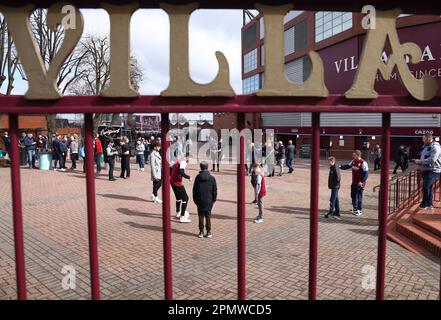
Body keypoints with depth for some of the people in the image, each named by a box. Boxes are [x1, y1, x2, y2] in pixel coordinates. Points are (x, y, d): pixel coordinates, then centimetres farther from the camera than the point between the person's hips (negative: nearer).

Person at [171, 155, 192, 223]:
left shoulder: (178, 161, 13)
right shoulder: (183, 162, -14)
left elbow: (171, 170, 19)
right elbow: (181, 172, -29)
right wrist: (189, 177, -17)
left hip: (172, 181, 9)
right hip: (178, 183, -9)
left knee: (178, 197, 25)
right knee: (185, 198, -3)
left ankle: (178, 213, 42)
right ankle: (182, 217, -5)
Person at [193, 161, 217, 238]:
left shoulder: (198, 177, -4)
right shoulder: (212, 178, -4)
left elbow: (194, 189, 1)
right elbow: (215, 190, 0)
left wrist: (195, 199, 11)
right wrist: (214, 199, 11)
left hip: (200, 201, 0)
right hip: (208, 201, 0)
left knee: (201, 216, 8)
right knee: (208, 216, 7)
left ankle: (201, 232, 10)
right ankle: (208, 232, 10)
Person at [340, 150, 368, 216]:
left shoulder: (363, 163, -17)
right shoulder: (353, 161, 6)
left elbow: (366, 173, -18)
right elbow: (347, 166, 17)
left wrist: (362, 181, -23)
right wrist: (340, 166, 4)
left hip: (360, 183, -7)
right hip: (354, 182, 8)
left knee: (359, 196, 1)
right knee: (353, 195, 16)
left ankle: (359, 210, 14)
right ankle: (355, 208, 33)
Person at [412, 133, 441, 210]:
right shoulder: (425, 147, 14)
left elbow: (432, 160, -26)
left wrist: (419, 161, -21)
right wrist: (417, 161, 7)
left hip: (433, 170, -9)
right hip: (426, 170, 9)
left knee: (426, 186, -16)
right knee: (429, 187, 14)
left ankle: (425, 203, -5)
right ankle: (430, 204, 21)